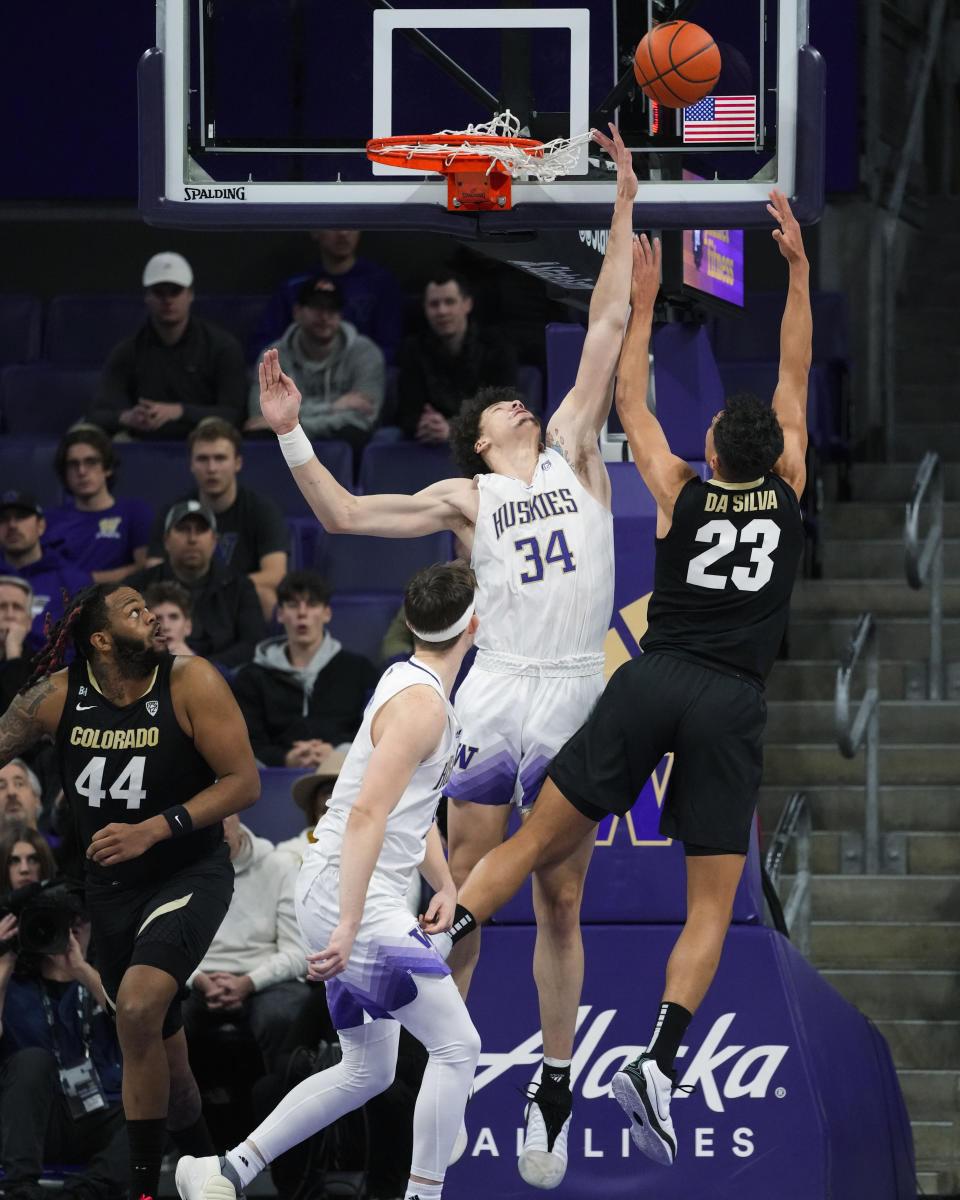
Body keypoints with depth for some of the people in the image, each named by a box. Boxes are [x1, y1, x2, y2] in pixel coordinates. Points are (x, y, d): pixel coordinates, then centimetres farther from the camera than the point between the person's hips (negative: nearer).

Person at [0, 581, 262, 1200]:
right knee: (157, 1041, 15)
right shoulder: (57, 696, -8)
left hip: (191, 875, -4)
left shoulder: (192, 683, -16)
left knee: (139, 1008, -27)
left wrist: (154, 830, -26)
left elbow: (244, 783, -16)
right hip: (113, 887, 4)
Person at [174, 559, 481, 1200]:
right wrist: (348, 926, -32)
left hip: (352, 904, 10)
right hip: (353, 900, -10)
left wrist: (445, 886, 18)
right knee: (458, 1047, -7)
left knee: (369, 1070, 16)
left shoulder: (412, 686, 16)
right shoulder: (421, 704, -18)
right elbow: (366, 813, -28)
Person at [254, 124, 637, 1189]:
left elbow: (609, 323, 13)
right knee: (463, 899, -2)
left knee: (560, 904, 6)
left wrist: (623, 201, 11)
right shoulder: (465, 496, 11)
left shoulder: (574, 452, 14)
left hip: (577, 701, 1)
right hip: (495, 699, -1)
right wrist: (290, 433, -1)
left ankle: (555, 1092, 13)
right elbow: (345, 515, 9)